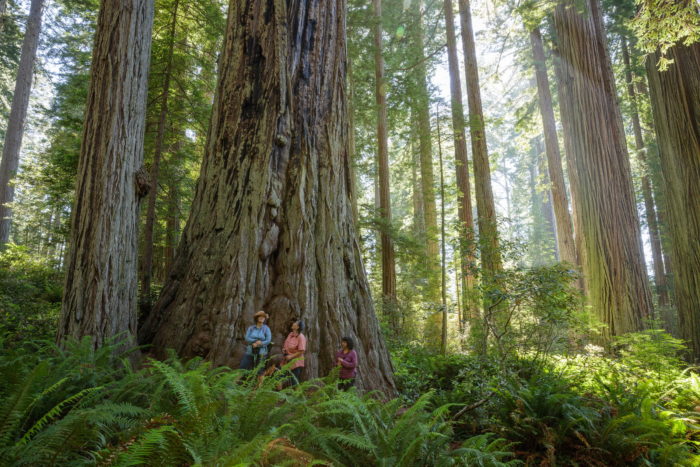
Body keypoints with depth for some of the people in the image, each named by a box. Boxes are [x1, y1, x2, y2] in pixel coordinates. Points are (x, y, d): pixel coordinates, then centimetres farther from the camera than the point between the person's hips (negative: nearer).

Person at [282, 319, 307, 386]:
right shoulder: (290, 334, 6)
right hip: (288, 361, 7)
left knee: (295, 381, -2)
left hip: (296, 363, -7)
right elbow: (286, 345, 23)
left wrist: (291, 356, -18)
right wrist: (284, 349, 3)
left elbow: (301, 351, -19)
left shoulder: (301, 337, -17)